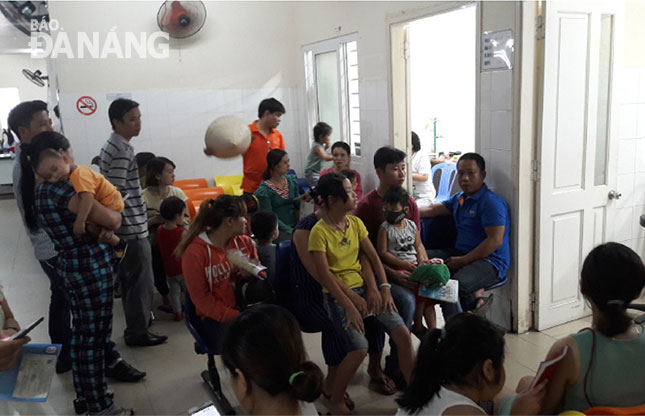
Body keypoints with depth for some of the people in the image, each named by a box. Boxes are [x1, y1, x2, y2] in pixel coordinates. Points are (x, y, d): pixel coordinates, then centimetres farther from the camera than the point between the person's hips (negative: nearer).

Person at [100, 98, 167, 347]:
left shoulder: (111, 146, 11)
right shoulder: (122, 152, -20)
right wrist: (126, 228, -20)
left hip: (126, 227, 10)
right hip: (132, 228, -10)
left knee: (129, 279, 19)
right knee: (141, 281, 1)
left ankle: (135, 324, 32)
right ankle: (137, 333, 12)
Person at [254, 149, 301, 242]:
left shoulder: (292, 181, 9)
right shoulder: (264, 190, -7)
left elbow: (298, 206, 11)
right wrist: (290, 231, -18)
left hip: (295, 225, 5)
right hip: (278, 230, -5)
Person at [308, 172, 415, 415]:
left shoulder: (355, 223, 6)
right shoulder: (319, 232, -13)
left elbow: (372, 257, 7)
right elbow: (325, 276, -16)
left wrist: (383, 287, -4)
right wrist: (350, 305, -20)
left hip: (364, 286, 6)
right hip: (338, 294, -6)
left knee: (403, 333, -8)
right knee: (360, 348, -21)